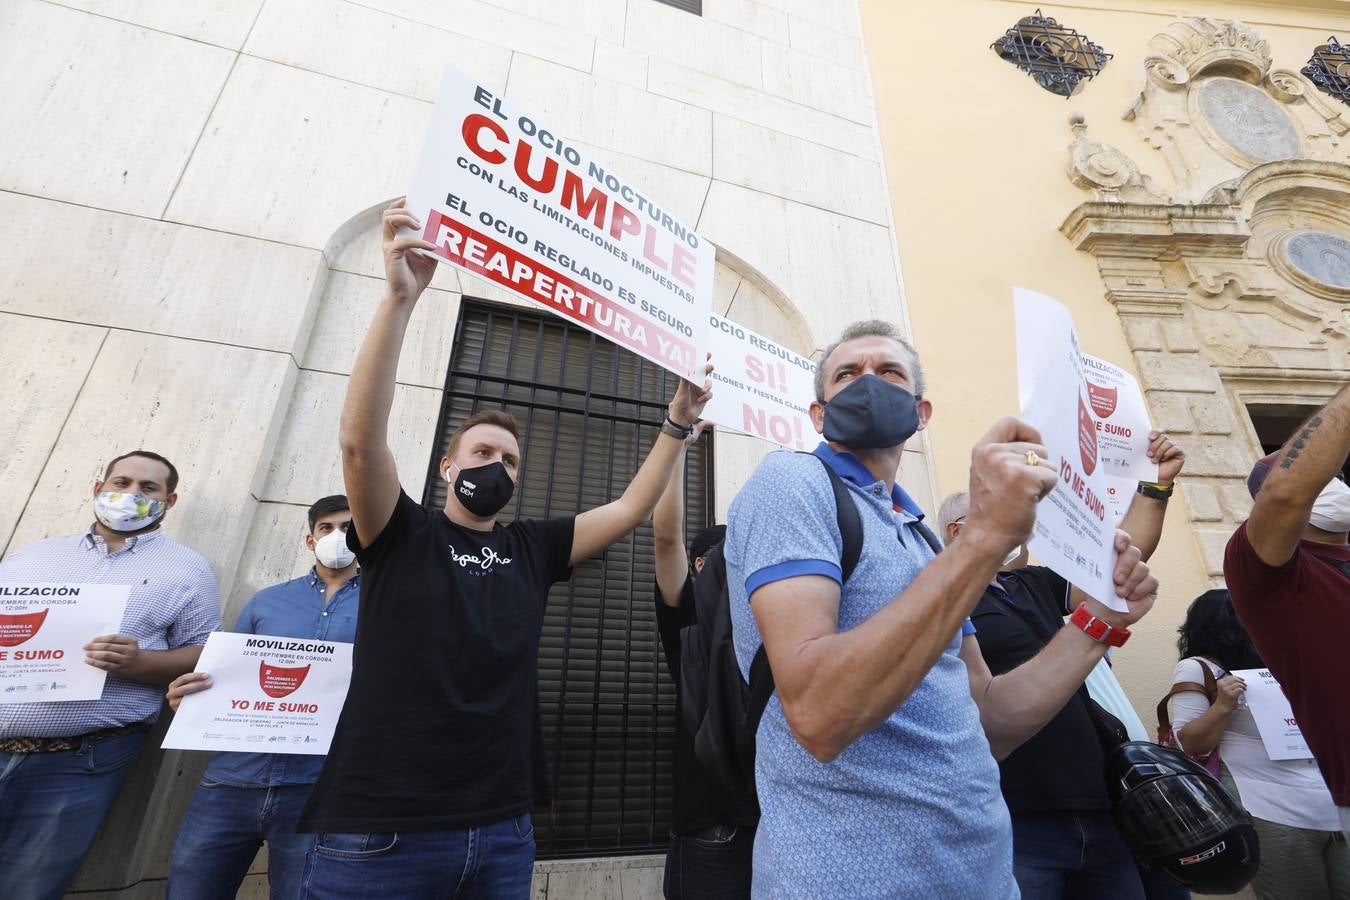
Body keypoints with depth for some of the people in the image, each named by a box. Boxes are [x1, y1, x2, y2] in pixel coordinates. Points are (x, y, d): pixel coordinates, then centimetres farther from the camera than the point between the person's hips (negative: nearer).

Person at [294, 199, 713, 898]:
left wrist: (677, 424, -1)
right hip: (380, 833, -3)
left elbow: (630, 510, 5)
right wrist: (401, 296, -25)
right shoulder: (401, 535, -2)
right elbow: (360, 439, -18)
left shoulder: (533, 548, 7)